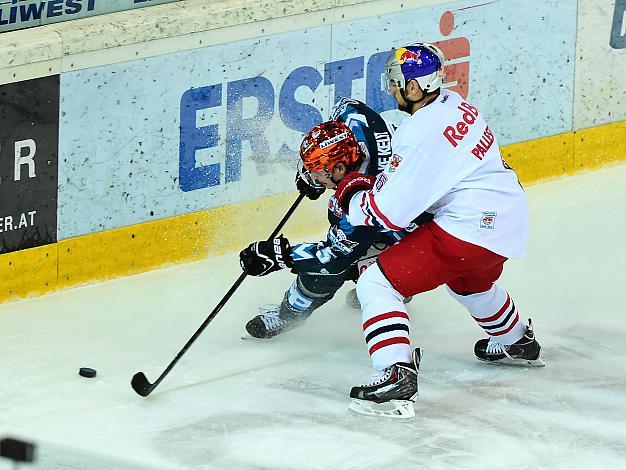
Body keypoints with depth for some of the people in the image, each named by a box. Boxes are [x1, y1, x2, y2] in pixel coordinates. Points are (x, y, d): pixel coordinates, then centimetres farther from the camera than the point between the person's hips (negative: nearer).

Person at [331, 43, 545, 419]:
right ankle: (518, 343, 63)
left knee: (378, 284, -8)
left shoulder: (422, 133, -20)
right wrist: (375, 182, 14)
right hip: (510, 217, 10)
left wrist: (352, 193, 1)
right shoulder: (456, 106, 8)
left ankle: (397, 377, -21)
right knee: (470, 281, 41)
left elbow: (388, 212, -17)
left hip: (470, 229, -10)